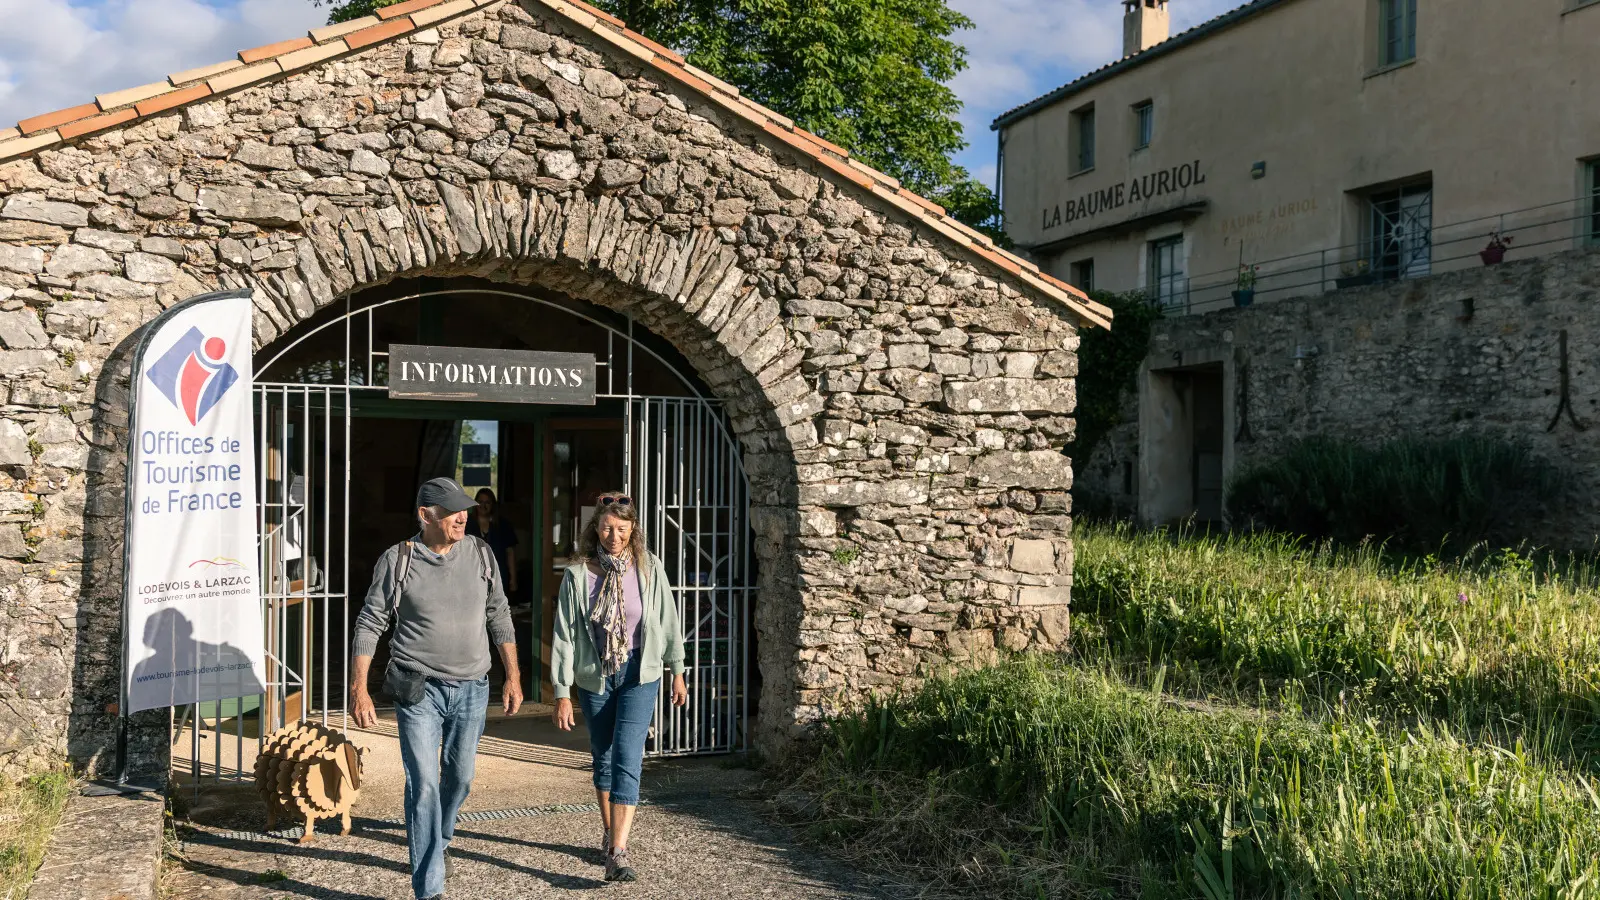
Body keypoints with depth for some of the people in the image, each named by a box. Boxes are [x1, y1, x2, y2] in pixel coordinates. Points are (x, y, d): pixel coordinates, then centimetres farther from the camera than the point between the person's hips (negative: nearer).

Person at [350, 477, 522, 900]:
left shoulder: (480, 554, 1)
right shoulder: (397, 560, -8)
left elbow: (498, 617, 9)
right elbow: (369, 624, -4)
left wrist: (513, 676, 7)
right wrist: (358, 688, -9)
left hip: (471, 690, 3)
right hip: (419, 690, -3)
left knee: (459, 777, 17)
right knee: (423, 785, -6)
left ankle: (438, 839, 47)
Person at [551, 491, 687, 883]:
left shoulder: (649, 568, -8)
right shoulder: (578, 574, -10)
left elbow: (667, 620, 2)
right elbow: (564, 634, -9)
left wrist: (677, 671, 7)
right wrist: (562, 692, -10)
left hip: (639, 674, -1)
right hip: (594, 676, 2)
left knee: (627, 758, -12)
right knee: (603, 756, 16)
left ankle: (617, 854, -15)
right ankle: (609, 833, 36)